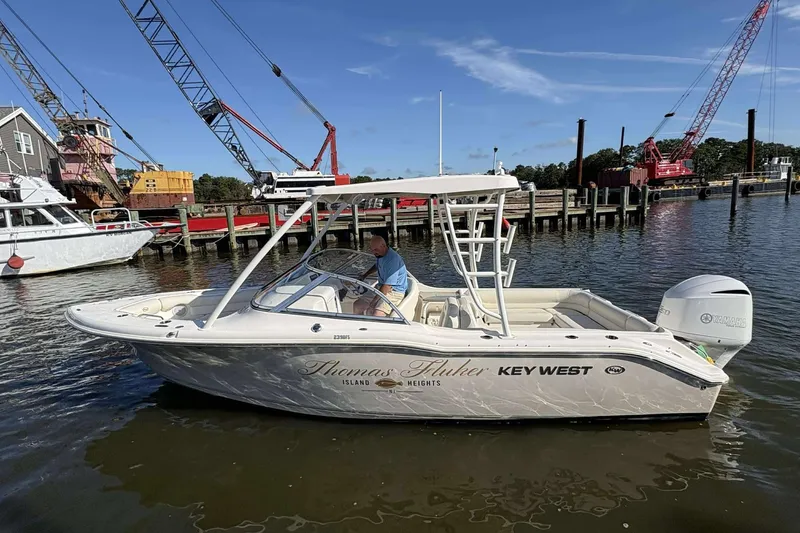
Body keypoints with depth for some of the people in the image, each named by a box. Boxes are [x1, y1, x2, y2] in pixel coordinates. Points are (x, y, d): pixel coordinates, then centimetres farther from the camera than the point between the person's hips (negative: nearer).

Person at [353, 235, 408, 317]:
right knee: (357, 305, 5)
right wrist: (365, 275, 26)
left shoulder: (393, 259, -25)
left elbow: (388, 286, -27)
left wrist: (374, 301, -22)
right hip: (380, 289, 10)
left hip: (394, 292, -9)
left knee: (377, 315, -32)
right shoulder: (380, 255, 5)